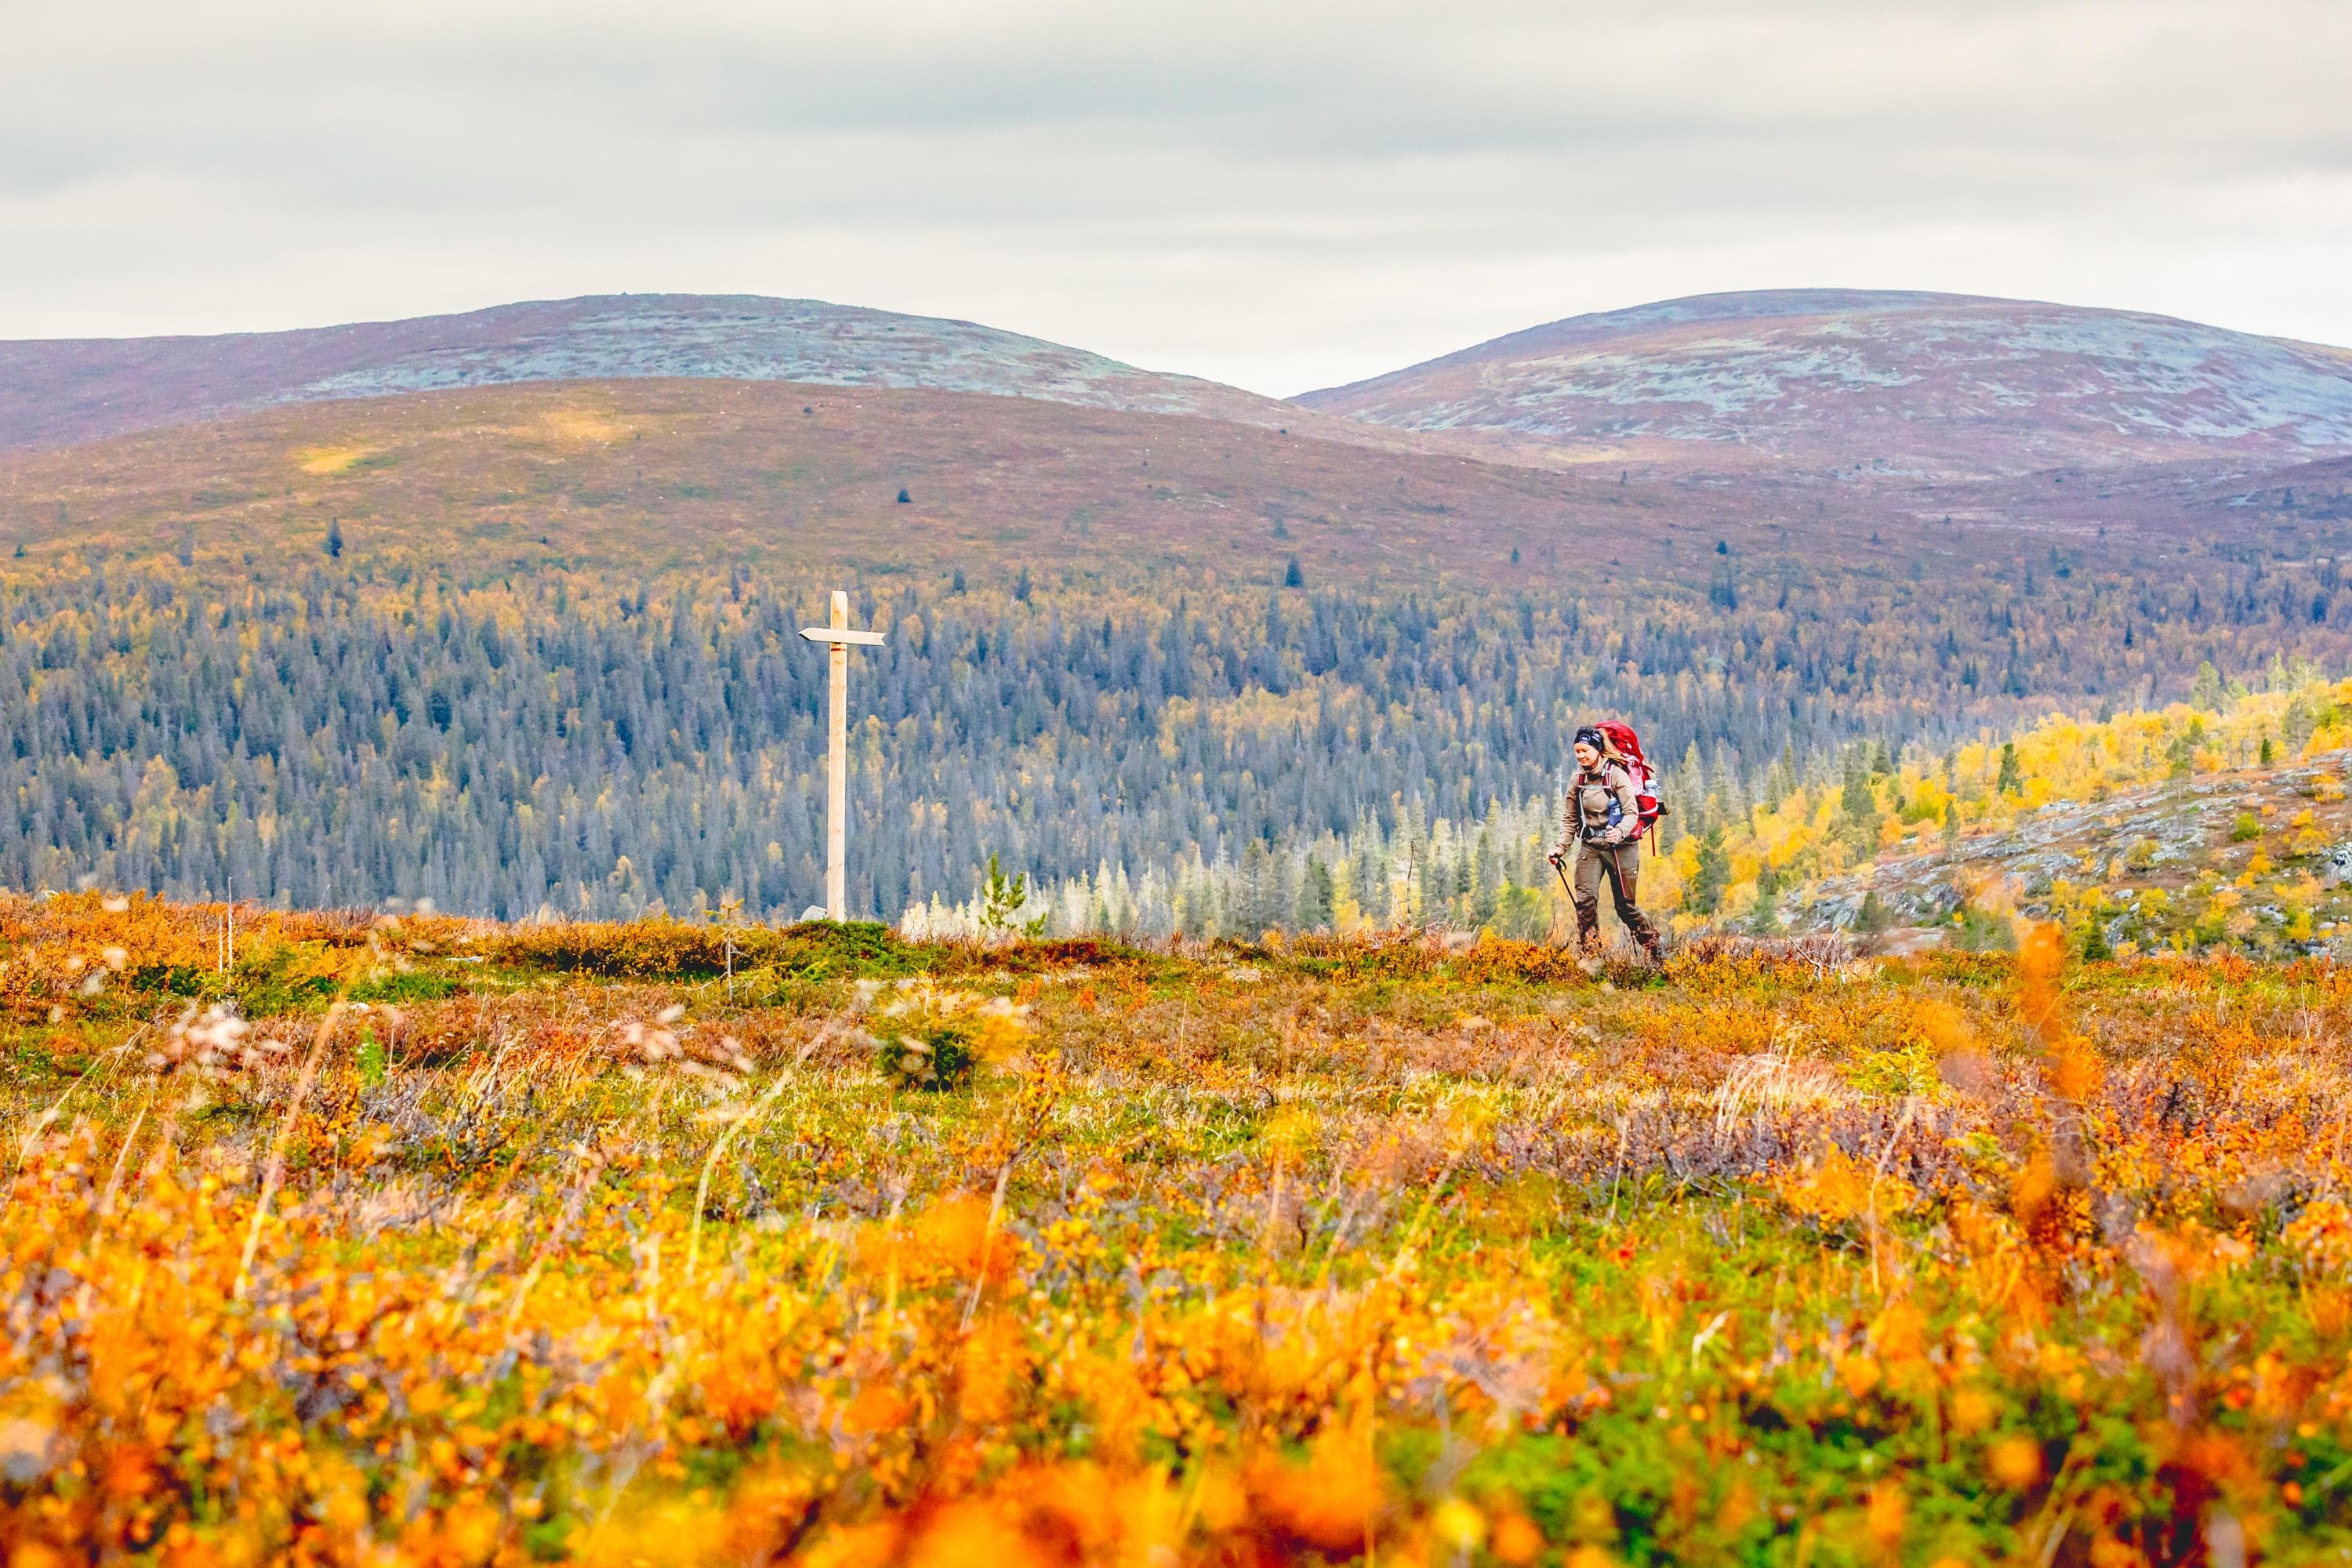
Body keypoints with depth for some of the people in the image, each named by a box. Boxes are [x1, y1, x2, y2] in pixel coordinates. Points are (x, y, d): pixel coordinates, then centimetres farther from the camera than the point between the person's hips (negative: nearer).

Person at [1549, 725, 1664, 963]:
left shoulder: (1617, 775, -11)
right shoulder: (1578, 780, 5)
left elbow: (1632, 813, -17)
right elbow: (1570, 818, 12)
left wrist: (1619, 831, -36)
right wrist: (1561, 847, 0)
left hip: (1620, 847, -4)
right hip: (1590, 847, 4)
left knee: (1625, 906, 3)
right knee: (1585, 899, -17)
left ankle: (1656, 951, 23)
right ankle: (1590, 954, -13)